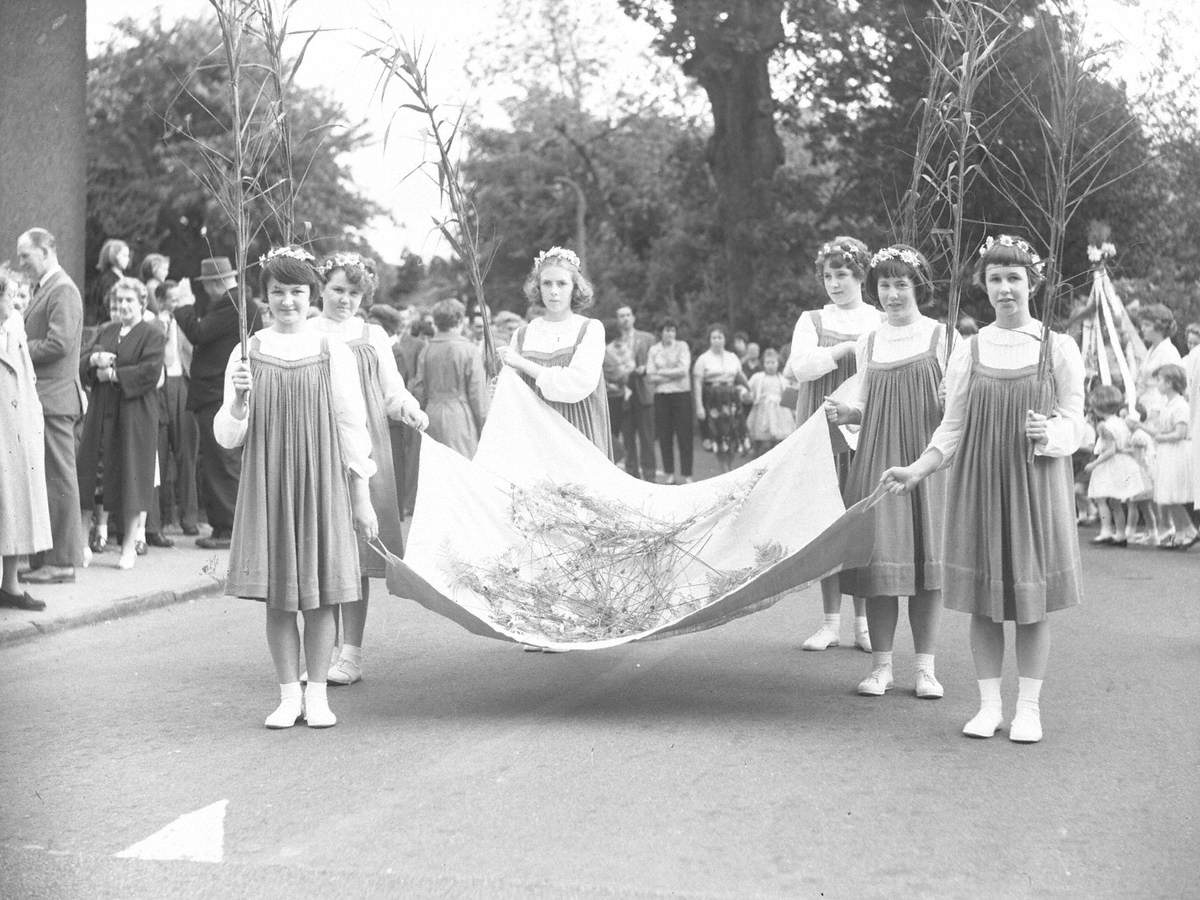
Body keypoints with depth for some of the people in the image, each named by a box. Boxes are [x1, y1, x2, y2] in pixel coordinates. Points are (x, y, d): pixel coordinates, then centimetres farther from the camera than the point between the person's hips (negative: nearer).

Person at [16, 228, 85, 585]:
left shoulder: (63, 291, -10)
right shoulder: (43, 291, 20)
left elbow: (59, 343, -20)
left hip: (53, 399, -10)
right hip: (39, 398, 10)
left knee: (58, 479, -6)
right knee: (39, 479, 11)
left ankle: (62, 562, -2)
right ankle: (41, 558, 16)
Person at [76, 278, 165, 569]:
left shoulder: (152, 334, -2)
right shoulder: (105, 332, 17)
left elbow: (151, 371, -14)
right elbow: (82, 365, 13)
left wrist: (114, 374, -13)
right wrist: (95, 359, -9)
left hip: (135, 414, -5)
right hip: (102, 413, 5)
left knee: (131, 477, -2)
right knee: (96, 474, 1)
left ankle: (130, 545, 5)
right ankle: (99, 528, 9)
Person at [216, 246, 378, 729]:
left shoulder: (332, 353, 1)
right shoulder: (247, 354, 3)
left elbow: (352, 427, 4)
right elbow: (228, 437, 3)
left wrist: (362, 498, 2)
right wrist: (239, 398, -17)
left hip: (322, 481, -1)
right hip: (266, 484, 1)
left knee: (321, 590, 3)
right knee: (276, 592, 3)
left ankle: (317, 693, 15)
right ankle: (288, 694, 15)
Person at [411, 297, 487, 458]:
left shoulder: (426, 351, 5)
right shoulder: (469, 350, -7)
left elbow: (418, 389, 7)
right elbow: (478, 392, -7)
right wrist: (483, 425, 2)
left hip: (432, 416, 5)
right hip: (460, 417, -5)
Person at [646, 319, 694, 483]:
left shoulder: (682, 346, 4)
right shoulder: (653, 350, 7)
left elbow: (683, 370, -8)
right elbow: (650, 378, -1)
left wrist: (661, 373, -5)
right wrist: (673, 375, -10)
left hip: (681, 394, -2)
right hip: (661, 396, 2)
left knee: (684, 435, -5)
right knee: (664, 437, 3)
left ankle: (686, 475, -2)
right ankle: (668, 474, 11)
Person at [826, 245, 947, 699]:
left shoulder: (942, 337, 2)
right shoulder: (868, 342, 11)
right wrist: (846, 413, -3)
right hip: (877, 458, 2)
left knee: (927, 557, -1)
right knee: (879, 559, 0)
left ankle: (926, 666, 8)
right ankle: (881, 665, 9)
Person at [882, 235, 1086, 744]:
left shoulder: (1059, 349, 2)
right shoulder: (968, 352, 5)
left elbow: (1074, 424, 2)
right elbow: (952, 429, 7)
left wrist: (1048, 433, -19)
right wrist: (917, 471, -5)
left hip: (1036, 486, -1)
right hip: (979, 486, 1)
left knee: (1033, 603, 2)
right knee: (984, 600, 3)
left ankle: (1028, 707, 12)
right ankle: (989, 705, 13)